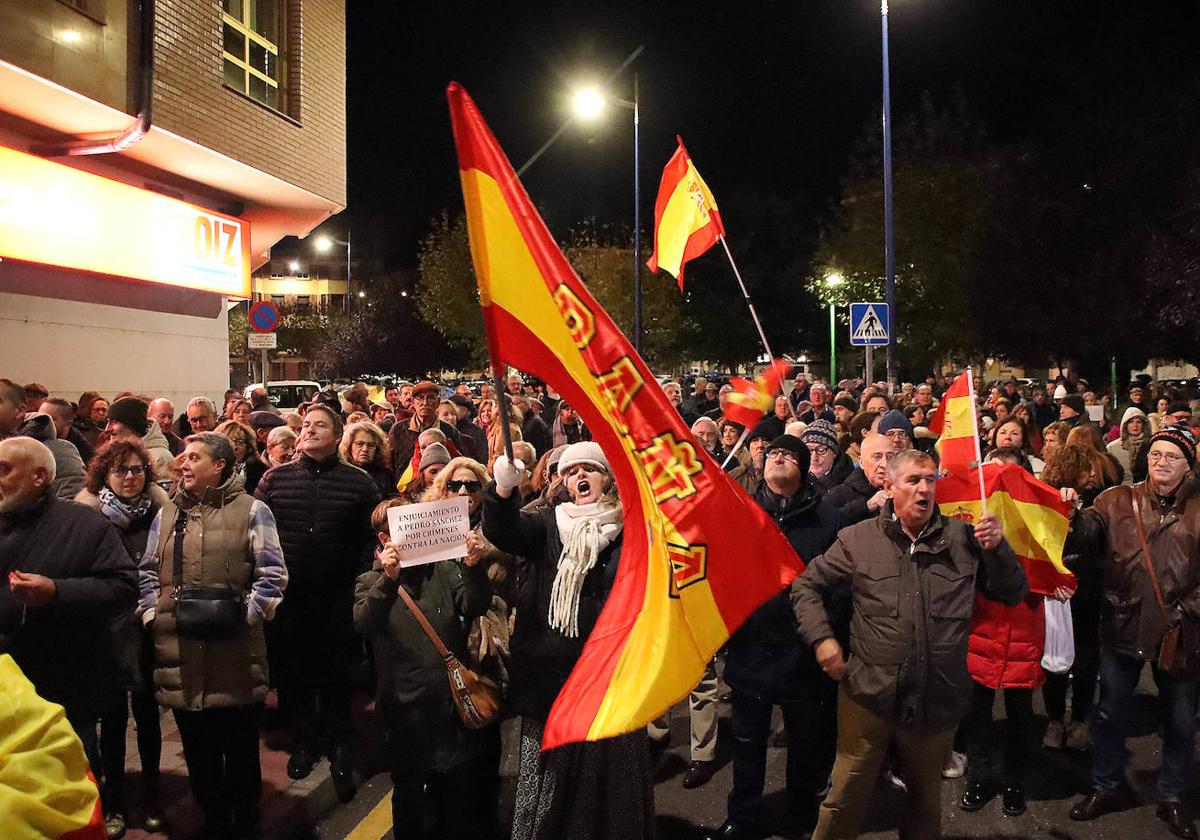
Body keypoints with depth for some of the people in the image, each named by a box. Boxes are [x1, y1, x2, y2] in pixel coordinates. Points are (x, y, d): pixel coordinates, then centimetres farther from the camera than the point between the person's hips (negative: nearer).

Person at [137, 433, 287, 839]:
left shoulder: (251, 511, -2)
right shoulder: (168, 513, 13)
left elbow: (272, 575, -6)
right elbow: (148, 572, 15)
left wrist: (245, 616, -13)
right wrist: (152, 615, 2)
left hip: (235, 652, -4)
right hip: (180, 653, 4)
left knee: (241, 748, 9)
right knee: (198, 749, 14)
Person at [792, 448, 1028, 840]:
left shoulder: (962, 537, 1)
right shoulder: (858, 539, -2)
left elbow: (1014, 593, 6)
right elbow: (806, 586, 6)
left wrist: (997, 549, -12)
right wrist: (822, 638, -6)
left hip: (938, 700, 2)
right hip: (869, 696, -1)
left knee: (926, 800, 22)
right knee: (844, 800, 8)